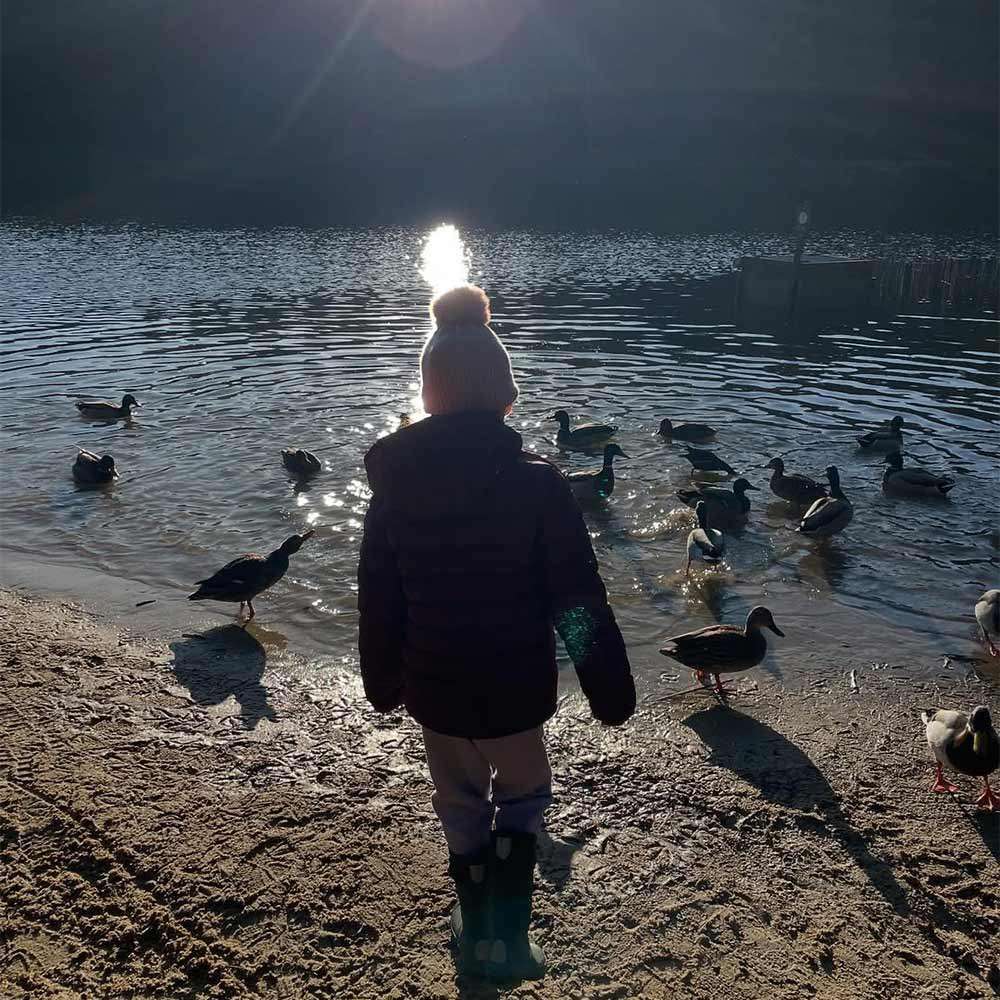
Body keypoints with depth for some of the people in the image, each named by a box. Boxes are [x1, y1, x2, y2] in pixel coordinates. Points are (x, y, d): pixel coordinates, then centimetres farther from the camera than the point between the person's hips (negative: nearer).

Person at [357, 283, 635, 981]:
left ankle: (478, 931, 41)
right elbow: (580, 600, -16)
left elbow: (379, 602, 1)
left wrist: (383, 683, 15)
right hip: (515, 689, -3)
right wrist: (611, 691, -4)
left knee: (461, 808, 23)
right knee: (522, 800, 22)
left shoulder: (394, 486, -8)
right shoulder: (537, 483, -18)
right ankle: (506, 938, 16)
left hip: (434, 688, 3)